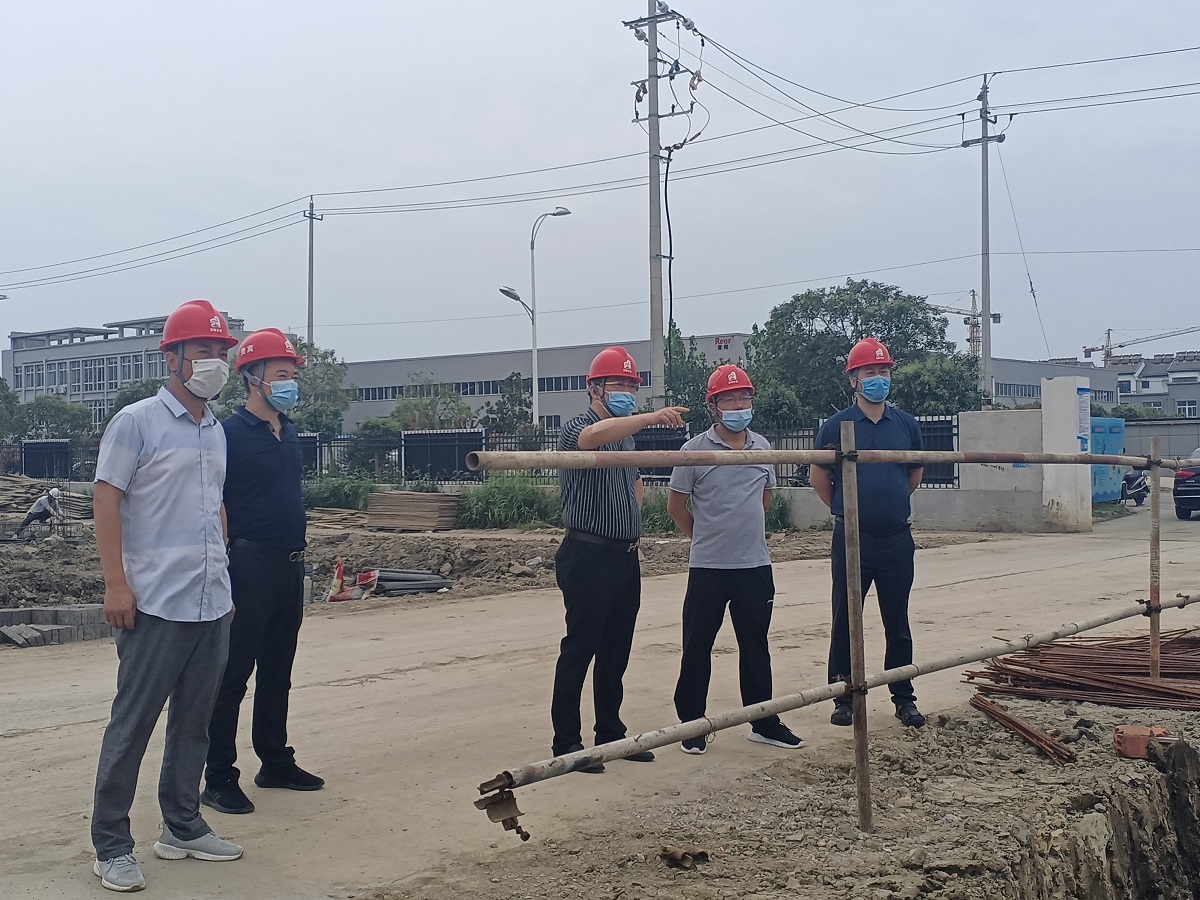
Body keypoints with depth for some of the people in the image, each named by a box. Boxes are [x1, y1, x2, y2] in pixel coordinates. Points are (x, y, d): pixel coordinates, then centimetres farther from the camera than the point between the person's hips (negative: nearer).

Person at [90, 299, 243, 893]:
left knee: (194, 720, 14)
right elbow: (106, 501, -10)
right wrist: (116, 583, -16)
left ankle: (183, 828, 26)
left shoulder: (215, 431, 14)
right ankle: (110, 846, 9)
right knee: (132, 723, -1)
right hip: (155, 605, -7)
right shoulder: (137, 422, -6)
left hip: (212, 605, 7)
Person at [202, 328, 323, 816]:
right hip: (250, 567, -8)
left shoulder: (289, 433, 14)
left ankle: (275, 762, 27)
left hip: (290, 567, 8)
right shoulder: (230, 433, -10)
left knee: (277, 672, 16)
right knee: (232, 674, -3)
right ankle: (218, 779, 3)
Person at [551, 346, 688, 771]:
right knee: (579, 649, -4)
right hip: (589, 557, -8)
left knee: (616, 652, 13)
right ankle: (566, 743, 3)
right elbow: (595, 436, -35)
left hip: (626, 556, 8)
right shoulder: (577, 428, -8)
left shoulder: (627, 434, 17)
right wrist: (653, 416, -41)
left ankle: (611, 734, 23)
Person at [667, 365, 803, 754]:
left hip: (755, 564, 4)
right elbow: (676, 505, 1)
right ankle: (691, 724, 15)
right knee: (697, 647, 3)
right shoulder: (696, 450, -8)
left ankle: (764, 723, 24)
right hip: (708, 566, -4)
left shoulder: (763, 448, 5)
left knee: (756, 646, 13)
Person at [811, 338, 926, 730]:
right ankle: (843, 697, 15)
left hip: (897, 538, 2)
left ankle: (904, 699, 19)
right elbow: (818, 477, 8)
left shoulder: (906, 425, 6)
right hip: (852, 538, -2)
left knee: (898, 624, 10)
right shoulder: (836, 426, -3)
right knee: (845, 622, 5)